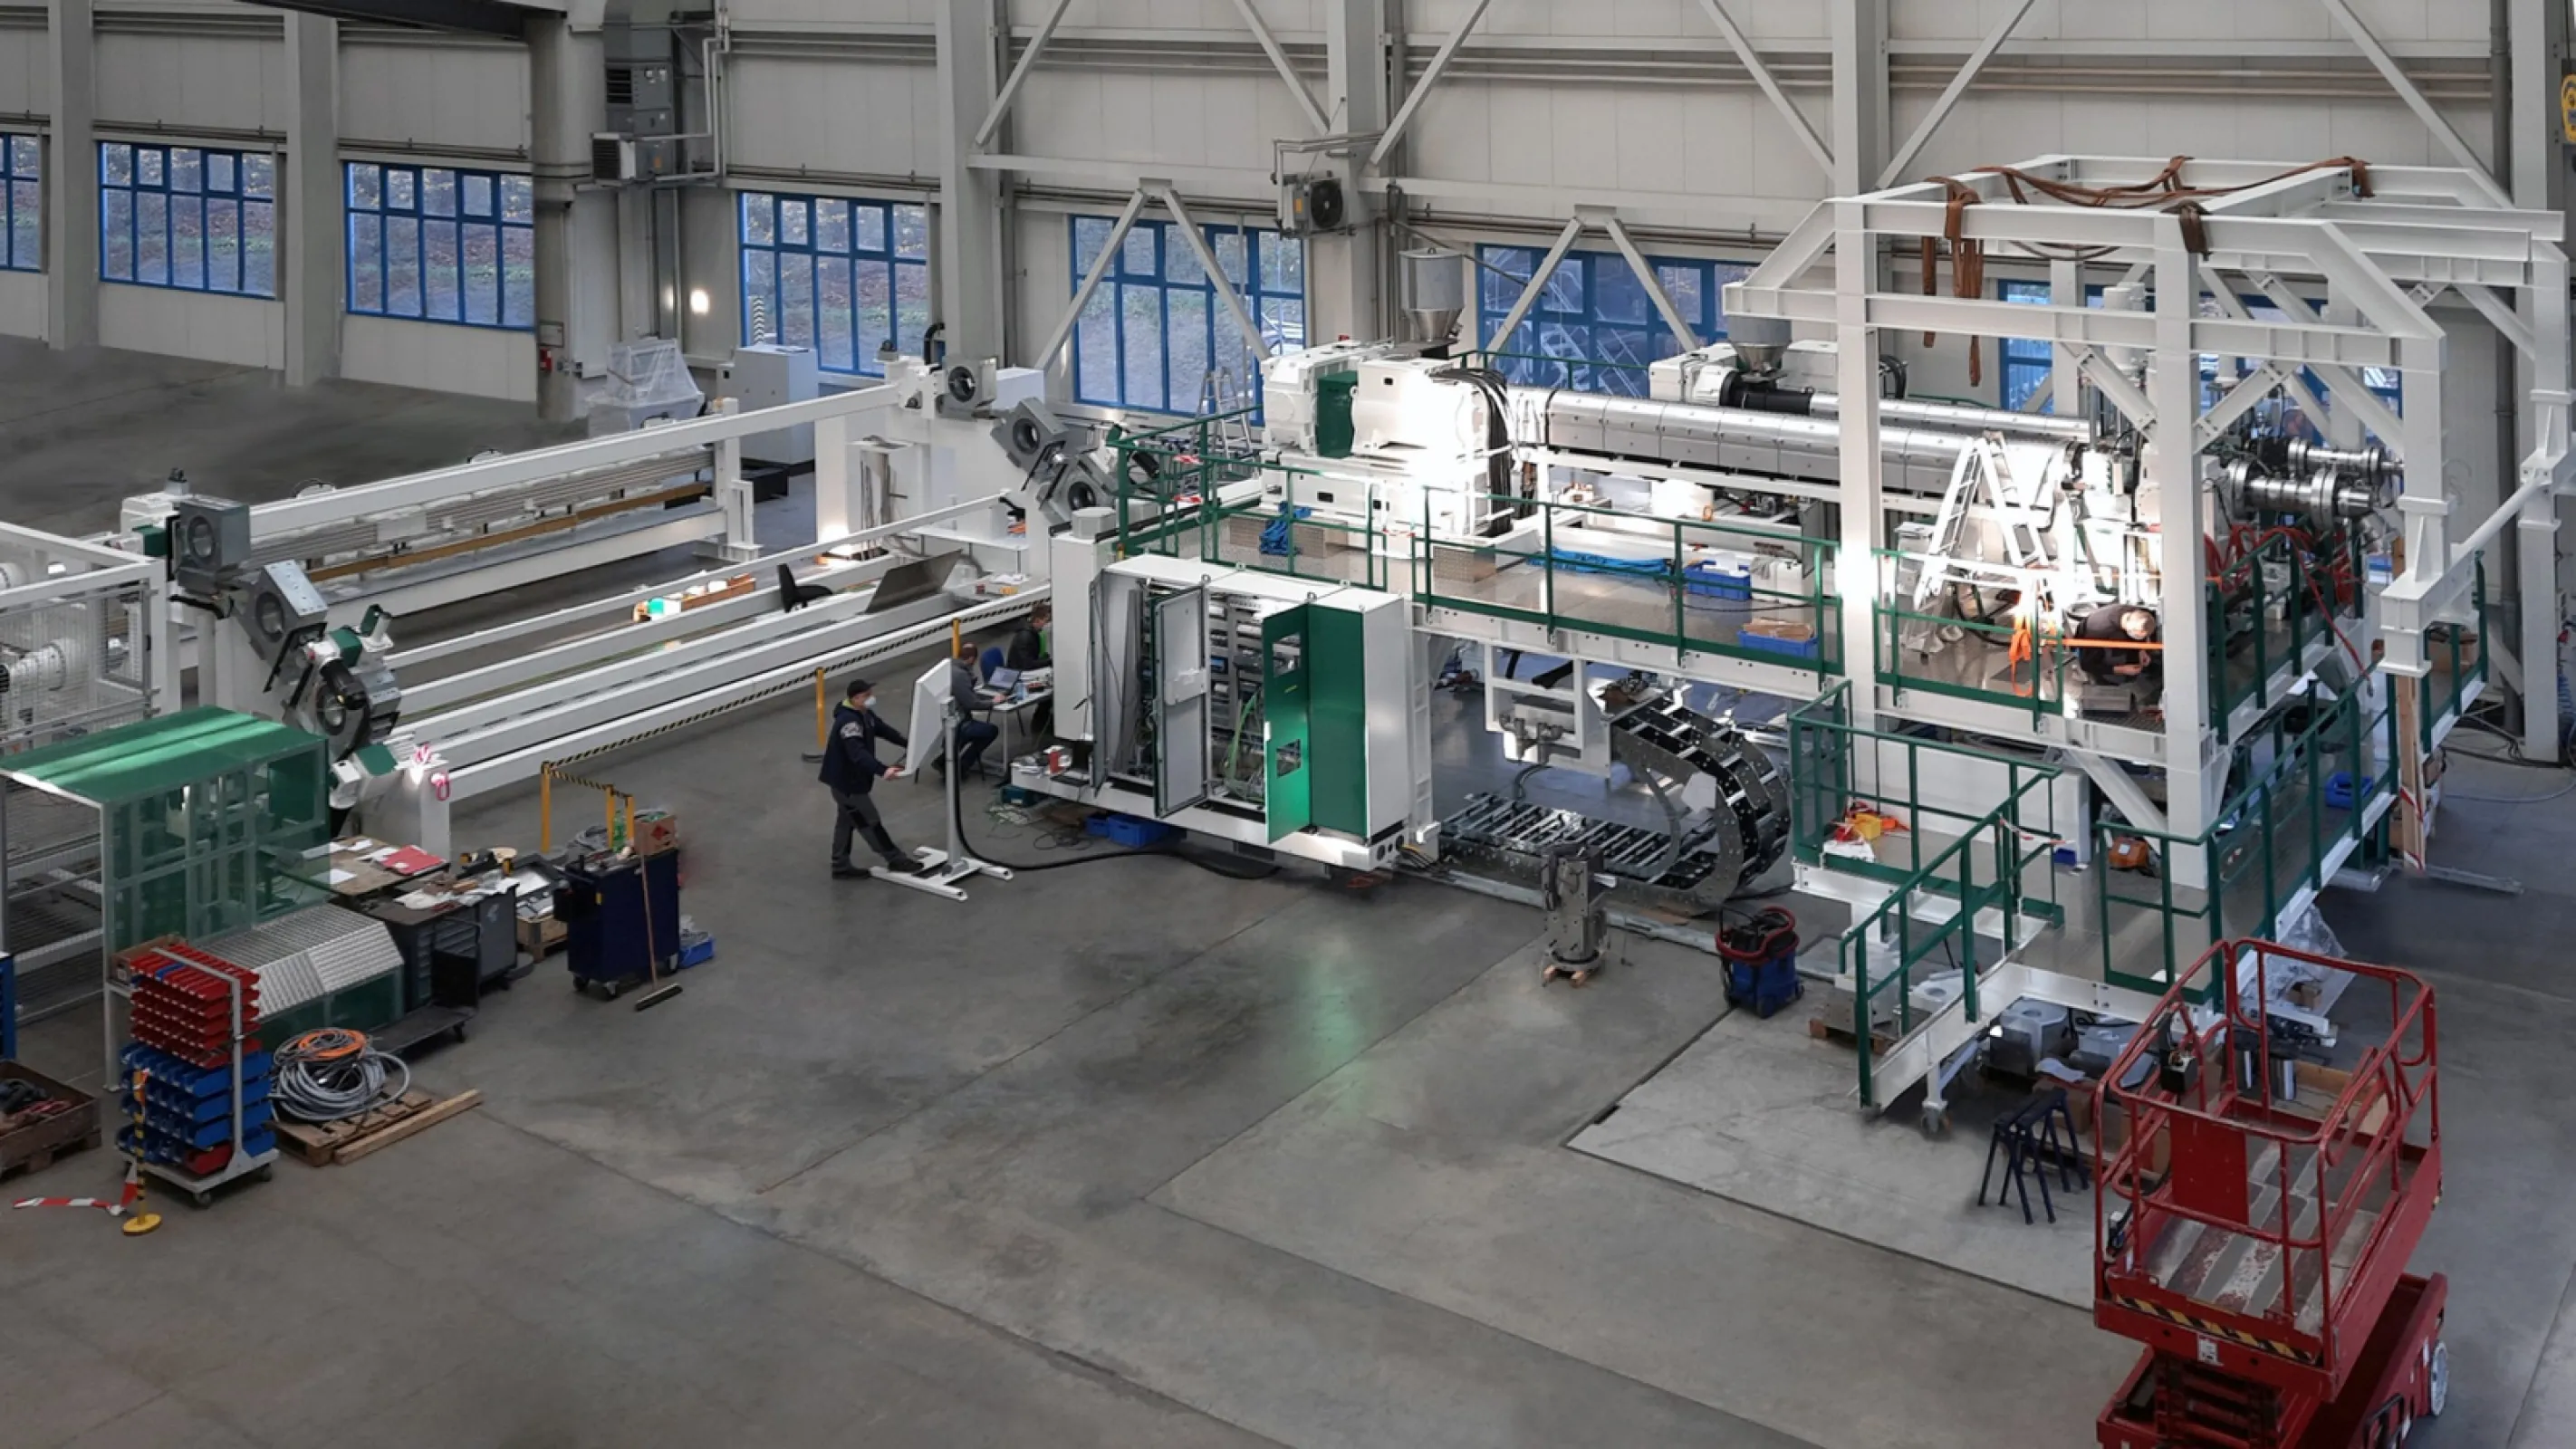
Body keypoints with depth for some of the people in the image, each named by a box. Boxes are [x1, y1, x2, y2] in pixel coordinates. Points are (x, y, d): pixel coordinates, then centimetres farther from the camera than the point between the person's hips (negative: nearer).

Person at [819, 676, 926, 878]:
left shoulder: (864, 714, 3)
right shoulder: (848, 722, -30)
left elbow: (883, 729, 17)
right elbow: (858, 753, -42)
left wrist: (908, 744, 10)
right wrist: (883, 770, -54)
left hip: (850, 779, 11)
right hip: (845, 780, -11)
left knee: (847, 819, 19)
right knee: (869, 822, 1)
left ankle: (841, 865, 30)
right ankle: (896, 860, 10)